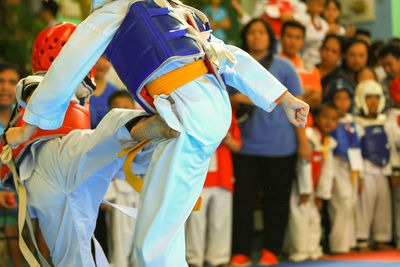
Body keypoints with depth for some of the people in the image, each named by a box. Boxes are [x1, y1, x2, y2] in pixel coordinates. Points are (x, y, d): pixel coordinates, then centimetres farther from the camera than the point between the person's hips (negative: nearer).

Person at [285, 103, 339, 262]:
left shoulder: (329, 143, 8)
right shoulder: (308, 136, -20)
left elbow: (327, 171, 10)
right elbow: (304, 165, -22)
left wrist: (321, 195, 7)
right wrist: (305, 191, -19)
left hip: (311, 186, 9)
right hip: (296, 183, -9)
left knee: (314, 218, 13)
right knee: (300, 216, -13)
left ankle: (313, 251, 23)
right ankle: (299, 252, -7)